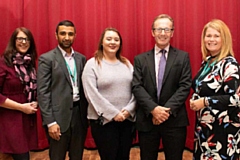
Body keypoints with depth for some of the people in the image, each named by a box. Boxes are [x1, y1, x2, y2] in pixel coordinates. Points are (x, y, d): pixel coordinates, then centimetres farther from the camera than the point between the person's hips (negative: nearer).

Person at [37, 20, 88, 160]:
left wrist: (87, 113, 7)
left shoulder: (81, 58, 9)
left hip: (79, 113, 5)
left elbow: (84, 87, 12)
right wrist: (50, 122, -15)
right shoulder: (47, 58, -6)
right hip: (59, 115, -4)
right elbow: (43, 92, -10)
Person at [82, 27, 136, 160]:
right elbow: (92, 94, -12)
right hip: (103, 120, -4)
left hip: (127, 119, 4)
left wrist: (128, 110, -10)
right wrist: (113, 114, -14)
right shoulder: (92, 64, -4)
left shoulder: (126, 63, 10)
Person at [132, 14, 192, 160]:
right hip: (147, 120, 1)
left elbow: (185, 86, -5)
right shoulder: (140, 59, 6)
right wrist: (153, 109, -16)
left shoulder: (183, 57, 4)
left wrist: (168, 109, -15)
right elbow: (137, 87, -3)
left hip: (175, 120, -1)